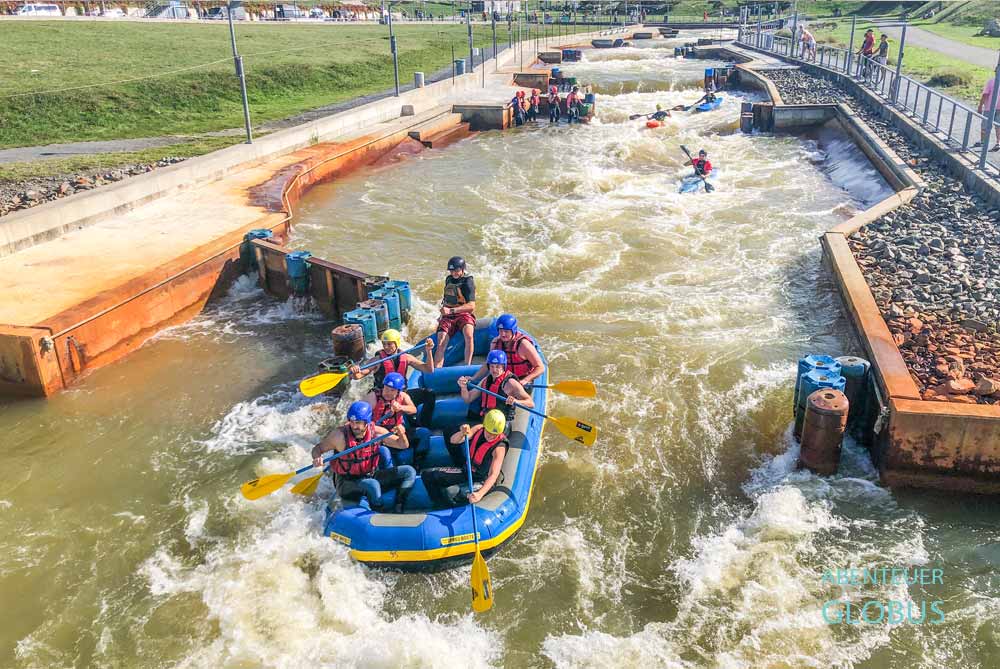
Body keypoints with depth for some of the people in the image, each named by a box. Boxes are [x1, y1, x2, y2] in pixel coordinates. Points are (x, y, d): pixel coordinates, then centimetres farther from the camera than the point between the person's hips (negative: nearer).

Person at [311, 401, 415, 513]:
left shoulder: (376, 432, -8)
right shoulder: (340, 435, -17)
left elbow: (403, 445, 0)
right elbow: (317, 448, -4)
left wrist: (401, 434, -22)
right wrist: (317, 458, -27)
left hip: (371, 477, 5)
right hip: (347, 483, -5)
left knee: (409, 472, -9)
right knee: (372, 485, -37)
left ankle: (397, 513, -17)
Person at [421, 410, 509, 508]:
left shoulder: (499, 447, -28)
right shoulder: (479, 429, -11)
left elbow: (493, 475, -37)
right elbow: (453, 441, -15)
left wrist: (480, 494, -54)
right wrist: (462, 434, -40)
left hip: (482, 480, -7)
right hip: (467, 471, 7)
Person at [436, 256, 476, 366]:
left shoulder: (468, 282, -10)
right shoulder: (448, 279, 12)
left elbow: (471, 306, -21)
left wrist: (451, 310, -30)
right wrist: (442, 315, 24)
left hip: (464, 314, -5)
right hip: (448, 317, 5)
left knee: (468, 335, -36)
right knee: (440, 344, -15)